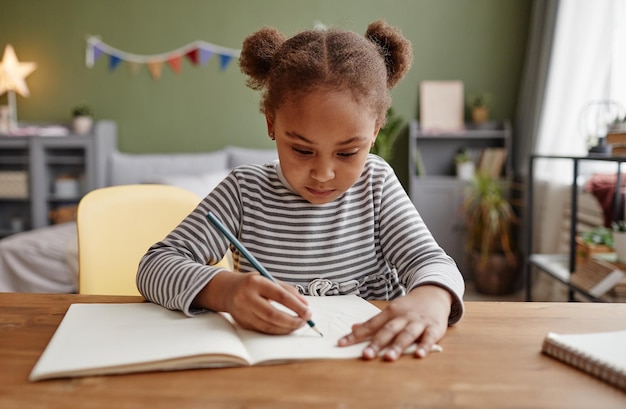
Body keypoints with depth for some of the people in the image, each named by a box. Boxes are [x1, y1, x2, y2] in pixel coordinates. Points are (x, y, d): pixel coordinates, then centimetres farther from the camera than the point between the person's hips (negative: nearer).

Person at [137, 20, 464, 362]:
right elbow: (155, 267, -10)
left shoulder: (377, 183, 0)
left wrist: (431, 298, -32)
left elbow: (430, 261, -7)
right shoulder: (245, 191, -5)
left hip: (372, 358, 1)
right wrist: (225, 289, -32)